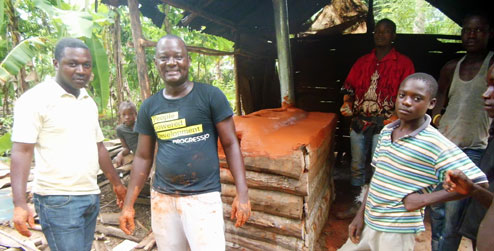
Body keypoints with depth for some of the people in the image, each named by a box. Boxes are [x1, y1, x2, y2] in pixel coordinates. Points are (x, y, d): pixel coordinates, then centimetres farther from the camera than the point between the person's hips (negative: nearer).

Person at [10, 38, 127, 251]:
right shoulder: (36, 99, -8)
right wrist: (19, 203, -21)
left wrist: (116, 183, 20)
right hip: (58, 200, -6)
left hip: (91, 197, 7)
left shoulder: (89, 102, 12)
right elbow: (22, 151, -13)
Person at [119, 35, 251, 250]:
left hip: (203, 197, -4)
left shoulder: (211, 96, -5)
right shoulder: (149, 107, 6)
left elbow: (230, 144, -5)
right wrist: (128, 203, 10)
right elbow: (143, 157, 11)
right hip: (161, 198, 4)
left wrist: (242, 193, -11)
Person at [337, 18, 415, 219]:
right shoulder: (362, 61, 12)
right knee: (357, 165, 13)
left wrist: (397, 116, -15)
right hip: (359, 121, 5)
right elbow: (349, 87, 14)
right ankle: (358, 205, 29)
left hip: (384, 124, -4)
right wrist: (347, 104, -3)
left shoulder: (403, 63, -1)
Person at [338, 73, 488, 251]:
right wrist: (360, 214, 9)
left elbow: (478, 182, -16)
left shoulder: (436, 144, -16)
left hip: (397, 232, -6)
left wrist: (425, 198, -19)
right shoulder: (386, 131, 2)